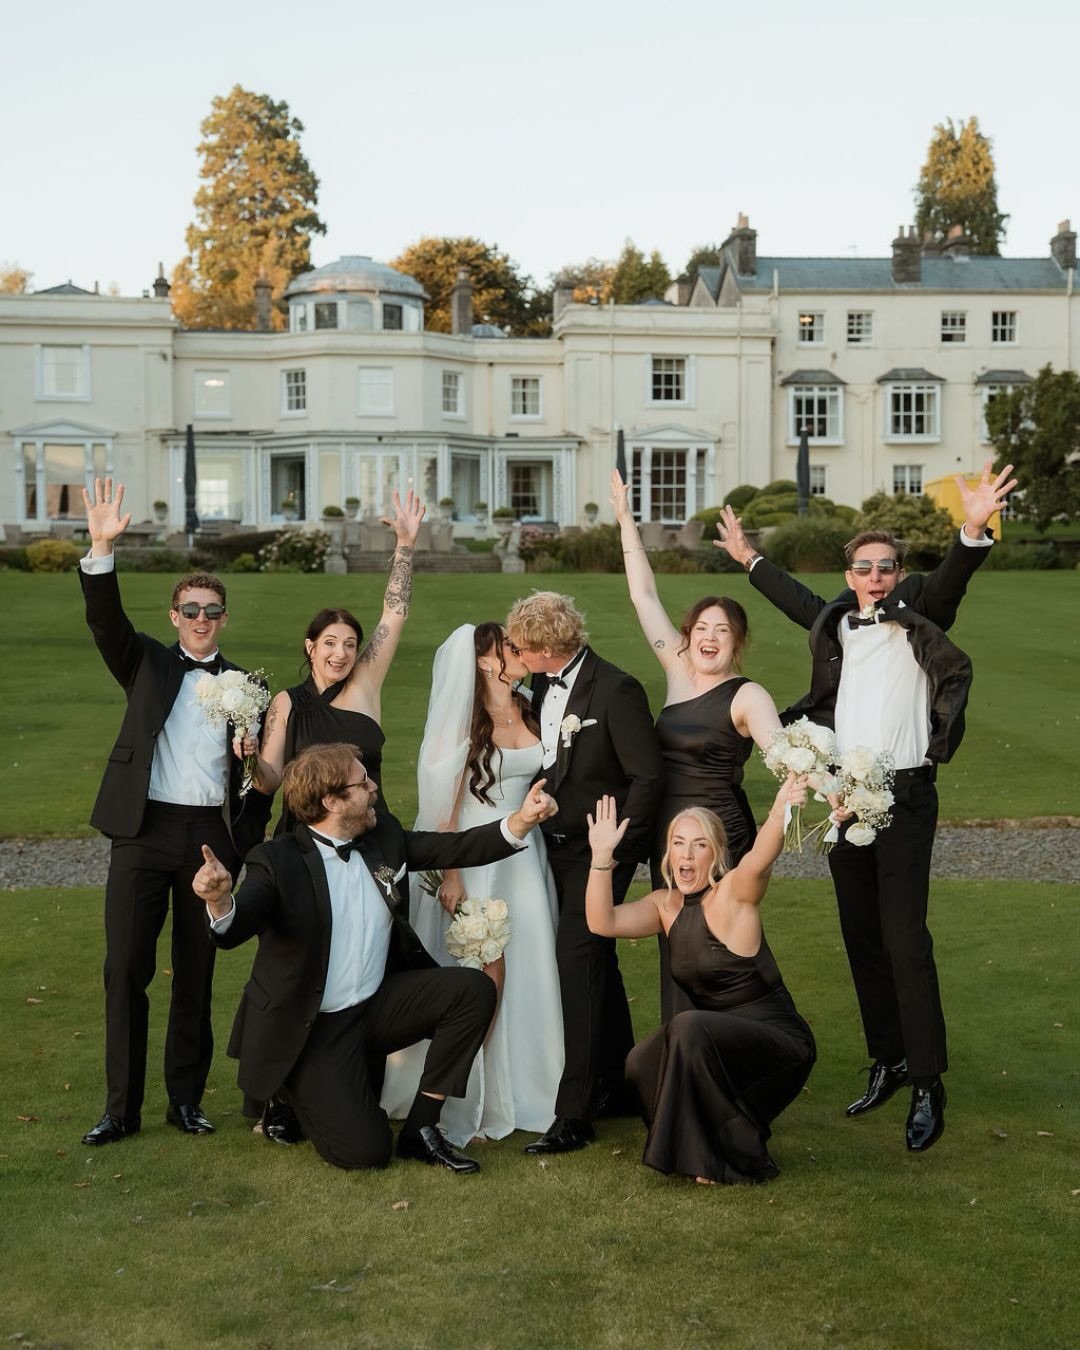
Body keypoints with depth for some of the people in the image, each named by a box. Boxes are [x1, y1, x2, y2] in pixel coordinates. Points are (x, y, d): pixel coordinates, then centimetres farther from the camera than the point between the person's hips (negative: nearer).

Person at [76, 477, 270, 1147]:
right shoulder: (148, 664, 9)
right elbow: (106, 620, -10)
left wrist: (251, 848, 0)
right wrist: (102, 550, -24)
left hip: (213, 835, 1)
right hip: (144, 829, -1)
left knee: (196, 974, 8)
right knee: (126, 968, -4)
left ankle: (187, 1098, 20)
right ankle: (122, 1108, 5)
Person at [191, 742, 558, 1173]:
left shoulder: (384, 836, 1)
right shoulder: (277, 861, -16)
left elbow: (457, 848, -1)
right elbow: (232, 931, -27)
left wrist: (522, 819, -16)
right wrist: (220, 900, -52)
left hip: (377, 1004, 6)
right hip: (312, 1029, -6)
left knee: (474, 990, -17)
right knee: (365, 1152, -16)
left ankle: (420, 1127, -5)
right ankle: (294, 1091, 18)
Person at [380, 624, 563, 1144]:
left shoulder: (529, 710, 7)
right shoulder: (465, 720, -9)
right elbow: (446, 804, -9)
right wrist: (450, 876, -12)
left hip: (524, 858, 5)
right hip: (475, 860, -5)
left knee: (525, 975, 5)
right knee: (485, 975, -3)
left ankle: (512, 1093, 18)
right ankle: (466, 1104, 11)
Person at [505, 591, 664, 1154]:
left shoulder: (616, 690, -18)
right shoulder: (541, 687, 5)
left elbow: (648, 777, -17)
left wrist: (613, 848, -16)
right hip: (560, 847, 8)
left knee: (578, 964, -12)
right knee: (596, 963, 17)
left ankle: (574, 1115, -8)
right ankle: (618, 1084, 32)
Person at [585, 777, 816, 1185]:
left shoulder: (733, 895, -15)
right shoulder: (666, 905, 4)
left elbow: (758, 860, -38)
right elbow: (602, 922, -9)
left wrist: (780, 812, -58)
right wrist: (602, 855, -20)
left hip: (778, 1038, -6)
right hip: (718, 1040, 6)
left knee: (690, 1027, -31)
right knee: (642, 1064, -18)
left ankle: (737, 1159, -14)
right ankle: (701, 1149, 9)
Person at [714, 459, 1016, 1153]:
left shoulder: (918, 615, -2)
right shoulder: (837, 622, 12)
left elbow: (951, 580, -21)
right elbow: (796, 598, 31)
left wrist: (974, 530, -40)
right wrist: (749, 558, 42)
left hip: (904, 795, -5)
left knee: (905, 938, -9)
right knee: (862, 938, 10)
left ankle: (929, 1085, -3)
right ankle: (888, 1061, 23)